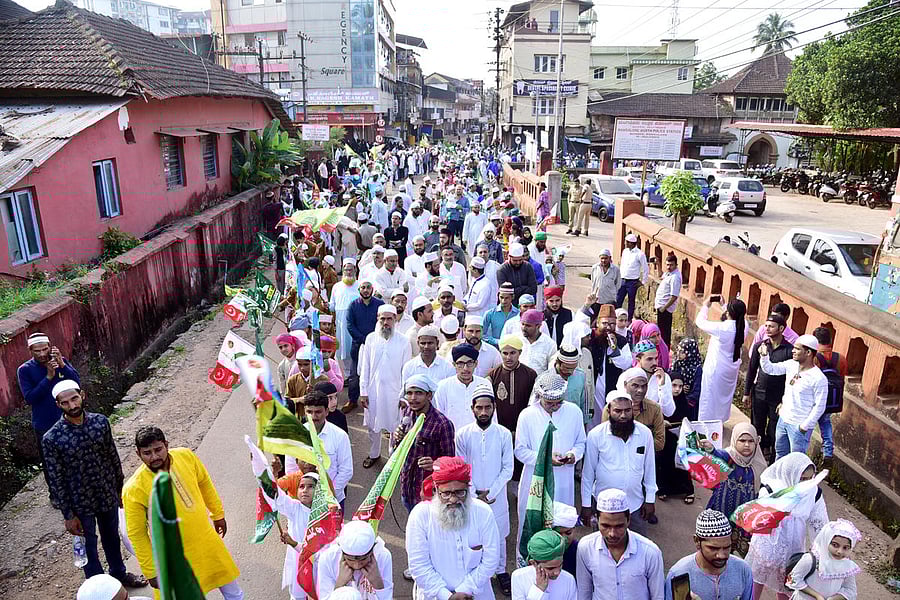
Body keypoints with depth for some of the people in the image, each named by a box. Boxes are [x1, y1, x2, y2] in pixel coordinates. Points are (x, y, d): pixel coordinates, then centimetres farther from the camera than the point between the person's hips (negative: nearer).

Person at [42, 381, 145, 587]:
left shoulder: (100, 421, -10)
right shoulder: (52, 438, -20)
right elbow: (55, 479, -13)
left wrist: (120, 488, 9)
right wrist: (68, 515, -9)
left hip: (108, 494, 3)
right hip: (80, 502, -3)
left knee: (112, 537, 24)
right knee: (89, 546, 16)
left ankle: (119, 573, 48)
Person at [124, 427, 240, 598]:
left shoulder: (186, 456, -15)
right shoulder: (134, 489, -24)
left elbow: (204, 482, 4)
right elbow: (136, 534, -14)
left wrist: (218, 514, 12)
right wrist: (151, 571, -8)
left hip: (207, 540, 4)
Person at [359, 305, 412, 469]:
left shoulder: (403, 342, -7)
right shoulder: (371, 338, -1)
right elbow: (364, 367, 2)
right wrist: (363, 392, 0)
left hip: (394, 391, -2)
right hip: (373, 390, 2)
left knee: (395, 426, 8)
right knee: (372, 425, 16)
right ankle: (374, 454, 37)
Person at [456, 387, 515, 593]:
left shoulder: (504, 434, -10)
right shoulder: (462, 434, -10)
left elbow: (508, 469, -6)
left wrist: (490, 493, -11)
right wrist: (475, 495, -9)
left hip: (496, 496, 0)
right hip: (471, 497, 0)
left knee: (498, 536, 15)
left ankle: (501, 570, 38)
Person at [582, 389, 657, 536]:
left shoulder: (645, 433, -8)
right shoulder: (595, 435, -14)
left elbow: (650, 468, 4)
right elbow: (588, 472, -6)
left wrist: (650, 500, 6)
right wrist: (586, 505, -2)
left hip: (636, 504, 2)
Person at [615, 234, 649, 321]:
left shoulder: (639, 254, -12)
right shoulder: (625, 251, 7)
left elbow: (646, 269, -7)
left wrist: (643, 282, -5)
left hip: (632, 282, -5)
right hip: (622, 280, 5)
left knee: (631, 302, 7)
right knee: (618, 300, 3)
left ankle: (629, 320, 18)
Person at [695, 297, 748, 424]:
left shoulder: (721, 328, -30)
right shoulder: (744, 326, -15)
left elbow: (700, 321, -17)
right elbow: (735, 319, 10)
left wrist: (705, 305, -2)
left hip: (716, 369, -6)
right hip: (732, 369, 6)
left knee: (710, 397, 9)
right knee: (725, 394, 25)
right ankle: (720, 419, 42)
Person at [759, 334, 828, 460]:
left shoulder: (819, 378, -22)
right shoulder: (791, 364, -2)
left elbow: (819, 407, -18)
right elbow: (770, 369, 2)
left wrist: (805, 426, -15)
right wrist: (764, 356, -18)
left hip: (799, 426, -7)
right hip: (783, 420, 7)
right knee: (780, 453, 24)